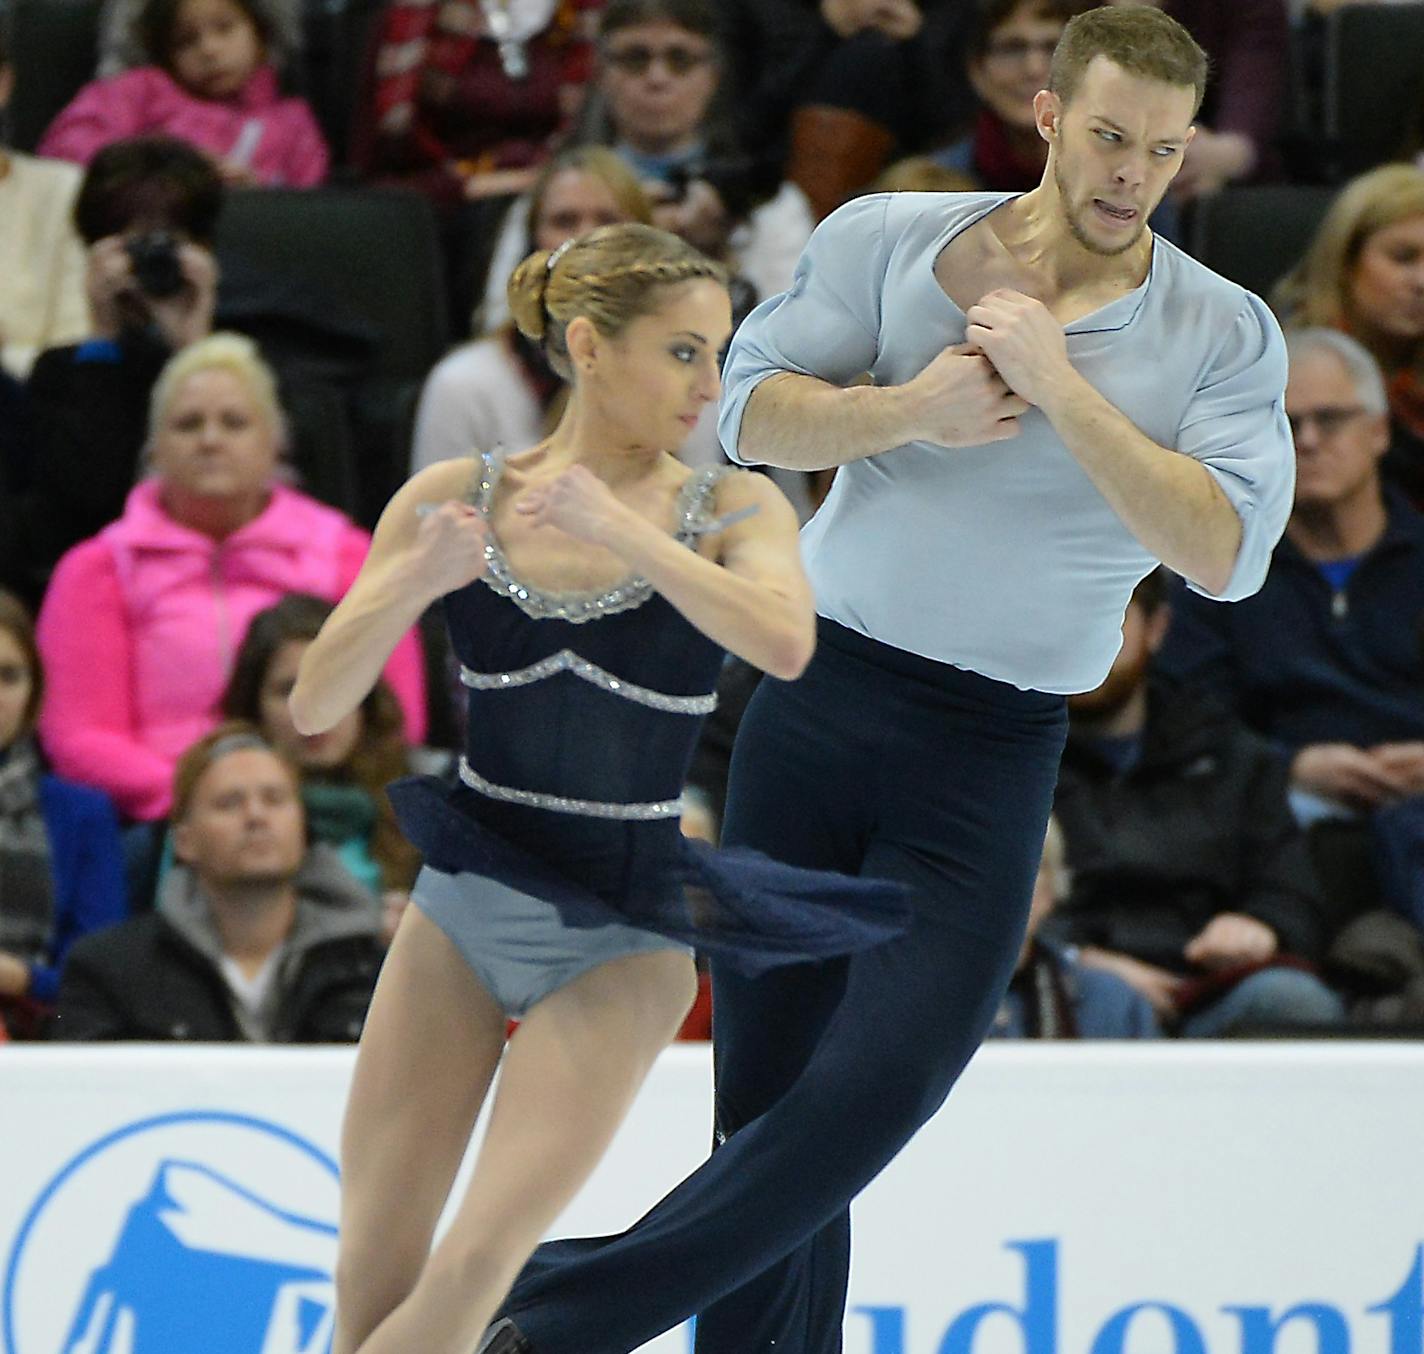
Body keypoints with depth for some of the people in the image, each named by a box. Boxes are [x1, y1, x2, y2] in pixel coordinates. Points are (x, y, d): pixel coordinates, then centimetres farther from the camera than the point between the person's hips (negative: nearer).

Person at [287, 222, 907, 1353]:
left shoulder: (732, 510, -5)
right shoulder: (455, 498, -1)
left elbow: (784, 643, -26)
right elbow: (316, 706, -5)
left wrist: (614, 527, -29)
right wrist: (415, 583, -22)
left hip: (620, 934, -2)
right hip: (464, 910, 2)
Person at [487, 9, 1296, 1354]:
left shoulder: (1222, 336, 0)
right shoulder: (889, 240, 4)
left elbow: (1223, 550, -14)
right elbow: (751, 407, -2)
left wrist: (1057, 391, -18)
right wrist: (910, 409, -19)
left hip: (988, 761, -2)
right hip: (815, 706, 2)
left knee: (872, 1092, -14)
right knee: (763, 1086, 3)